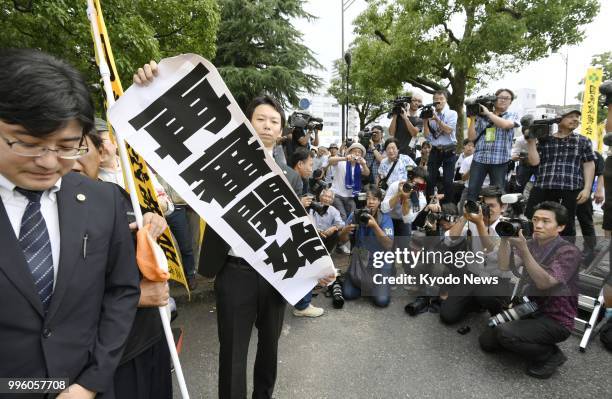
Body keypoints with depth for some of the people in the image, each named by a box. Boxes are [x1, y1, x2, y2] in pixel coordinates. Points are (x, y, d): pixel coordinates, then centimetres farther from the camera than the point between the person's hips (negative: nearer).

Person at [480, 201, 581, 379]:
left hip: (555, 320, -6)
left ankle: (551, 355, -2)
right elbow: (505, 266, -11)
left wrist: (522, 249, -38)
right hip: (530, 310, 6)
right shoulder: (532, 244, 2)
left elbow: (544, 283, -29)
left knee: (505, 333, -28)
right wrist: (505, 239, -25)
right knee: (486, 341, 0)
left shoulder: (569, 251, -16)